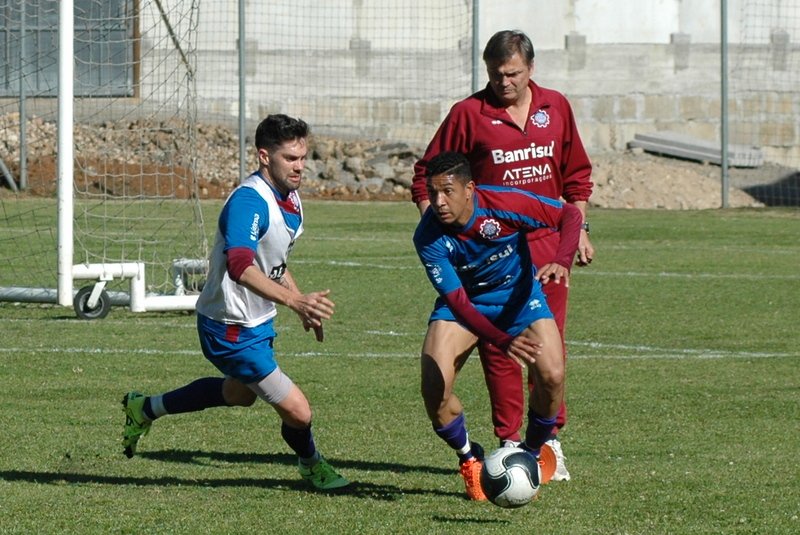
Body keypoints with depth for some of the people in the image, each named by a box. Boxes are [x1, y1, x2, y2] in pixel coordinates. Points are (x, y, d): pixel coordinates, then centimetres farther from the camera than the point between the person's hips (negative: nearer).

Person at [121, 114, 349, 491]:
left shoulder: (289, 198, 3)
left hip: (258, 322, 10)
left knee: (240, 394, 34)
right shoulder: (248, 201, -29)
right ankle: (312, 465, 23)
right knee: (297, 412, -11)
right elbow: (240, 266, -46)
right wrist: (296, 301, -57)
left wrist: (304, 307, 20)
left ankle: (144, 408, 50)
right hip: (232, 331, -10)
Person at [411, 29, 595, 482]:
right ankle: (509, 443, 5)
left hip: (547, 244, 3)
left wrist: (580, 229, 13)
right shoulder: (470, 114, -4)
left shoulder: (556, 107, 7)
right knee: (499, 345, -3)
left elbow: (577, 174, 17)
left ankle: (551, 440, 15)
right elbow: (429, 174, 1)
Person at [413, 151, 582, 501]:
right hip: (463, 304, 0)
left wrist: (561, 261, -37)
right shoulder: (428, 238, -27)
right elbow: (458, 302, -27)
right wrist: (503, 341, -42)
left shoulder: (504, 204, -29)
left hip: (518, 293, 0)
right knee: (434, 388, -21)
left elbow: (569, 215, -18)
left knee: (551, 376, -20)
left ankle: (534, 453, 10)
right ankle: (469, 459, 10)